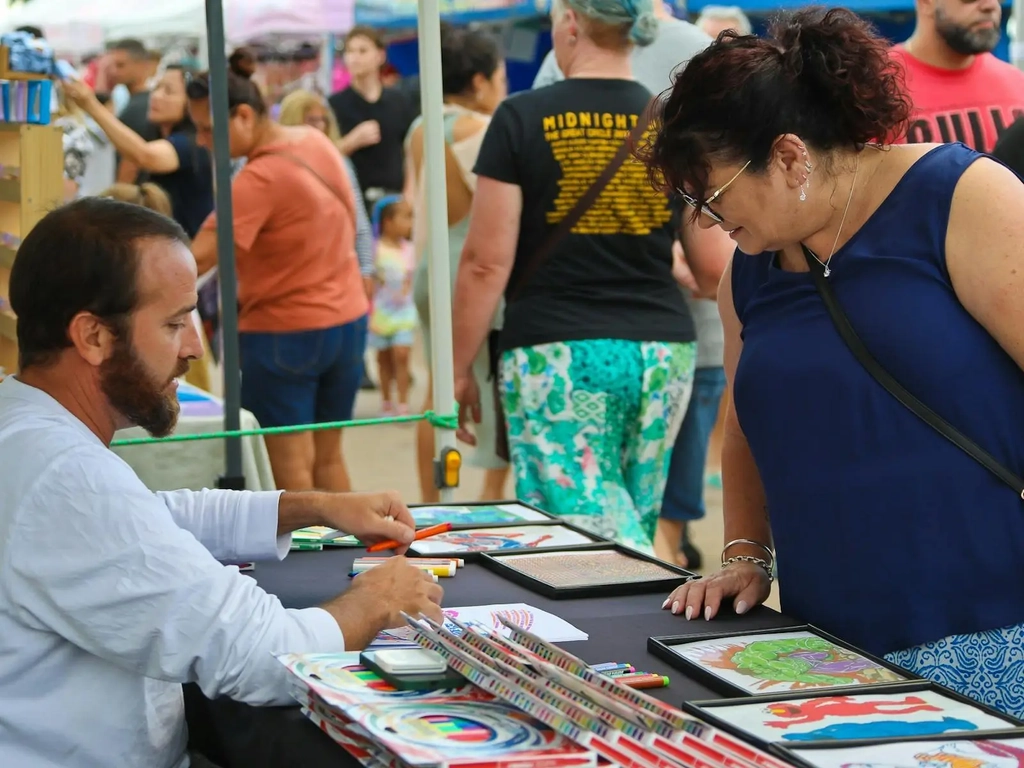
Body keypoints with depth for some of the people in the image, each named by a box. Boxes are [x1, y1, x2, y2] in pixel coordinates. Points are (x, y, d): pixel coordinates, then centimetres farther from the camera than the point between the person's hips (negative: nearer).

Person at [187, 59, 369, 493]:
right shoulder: (316, 142, 2)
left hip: (285, 332, -8)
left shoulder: (260, 180, -24)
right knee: (328, 457, 17)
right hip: (347, 317, 8)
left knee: (289, 467, 0)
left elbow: (196, 262, -29)